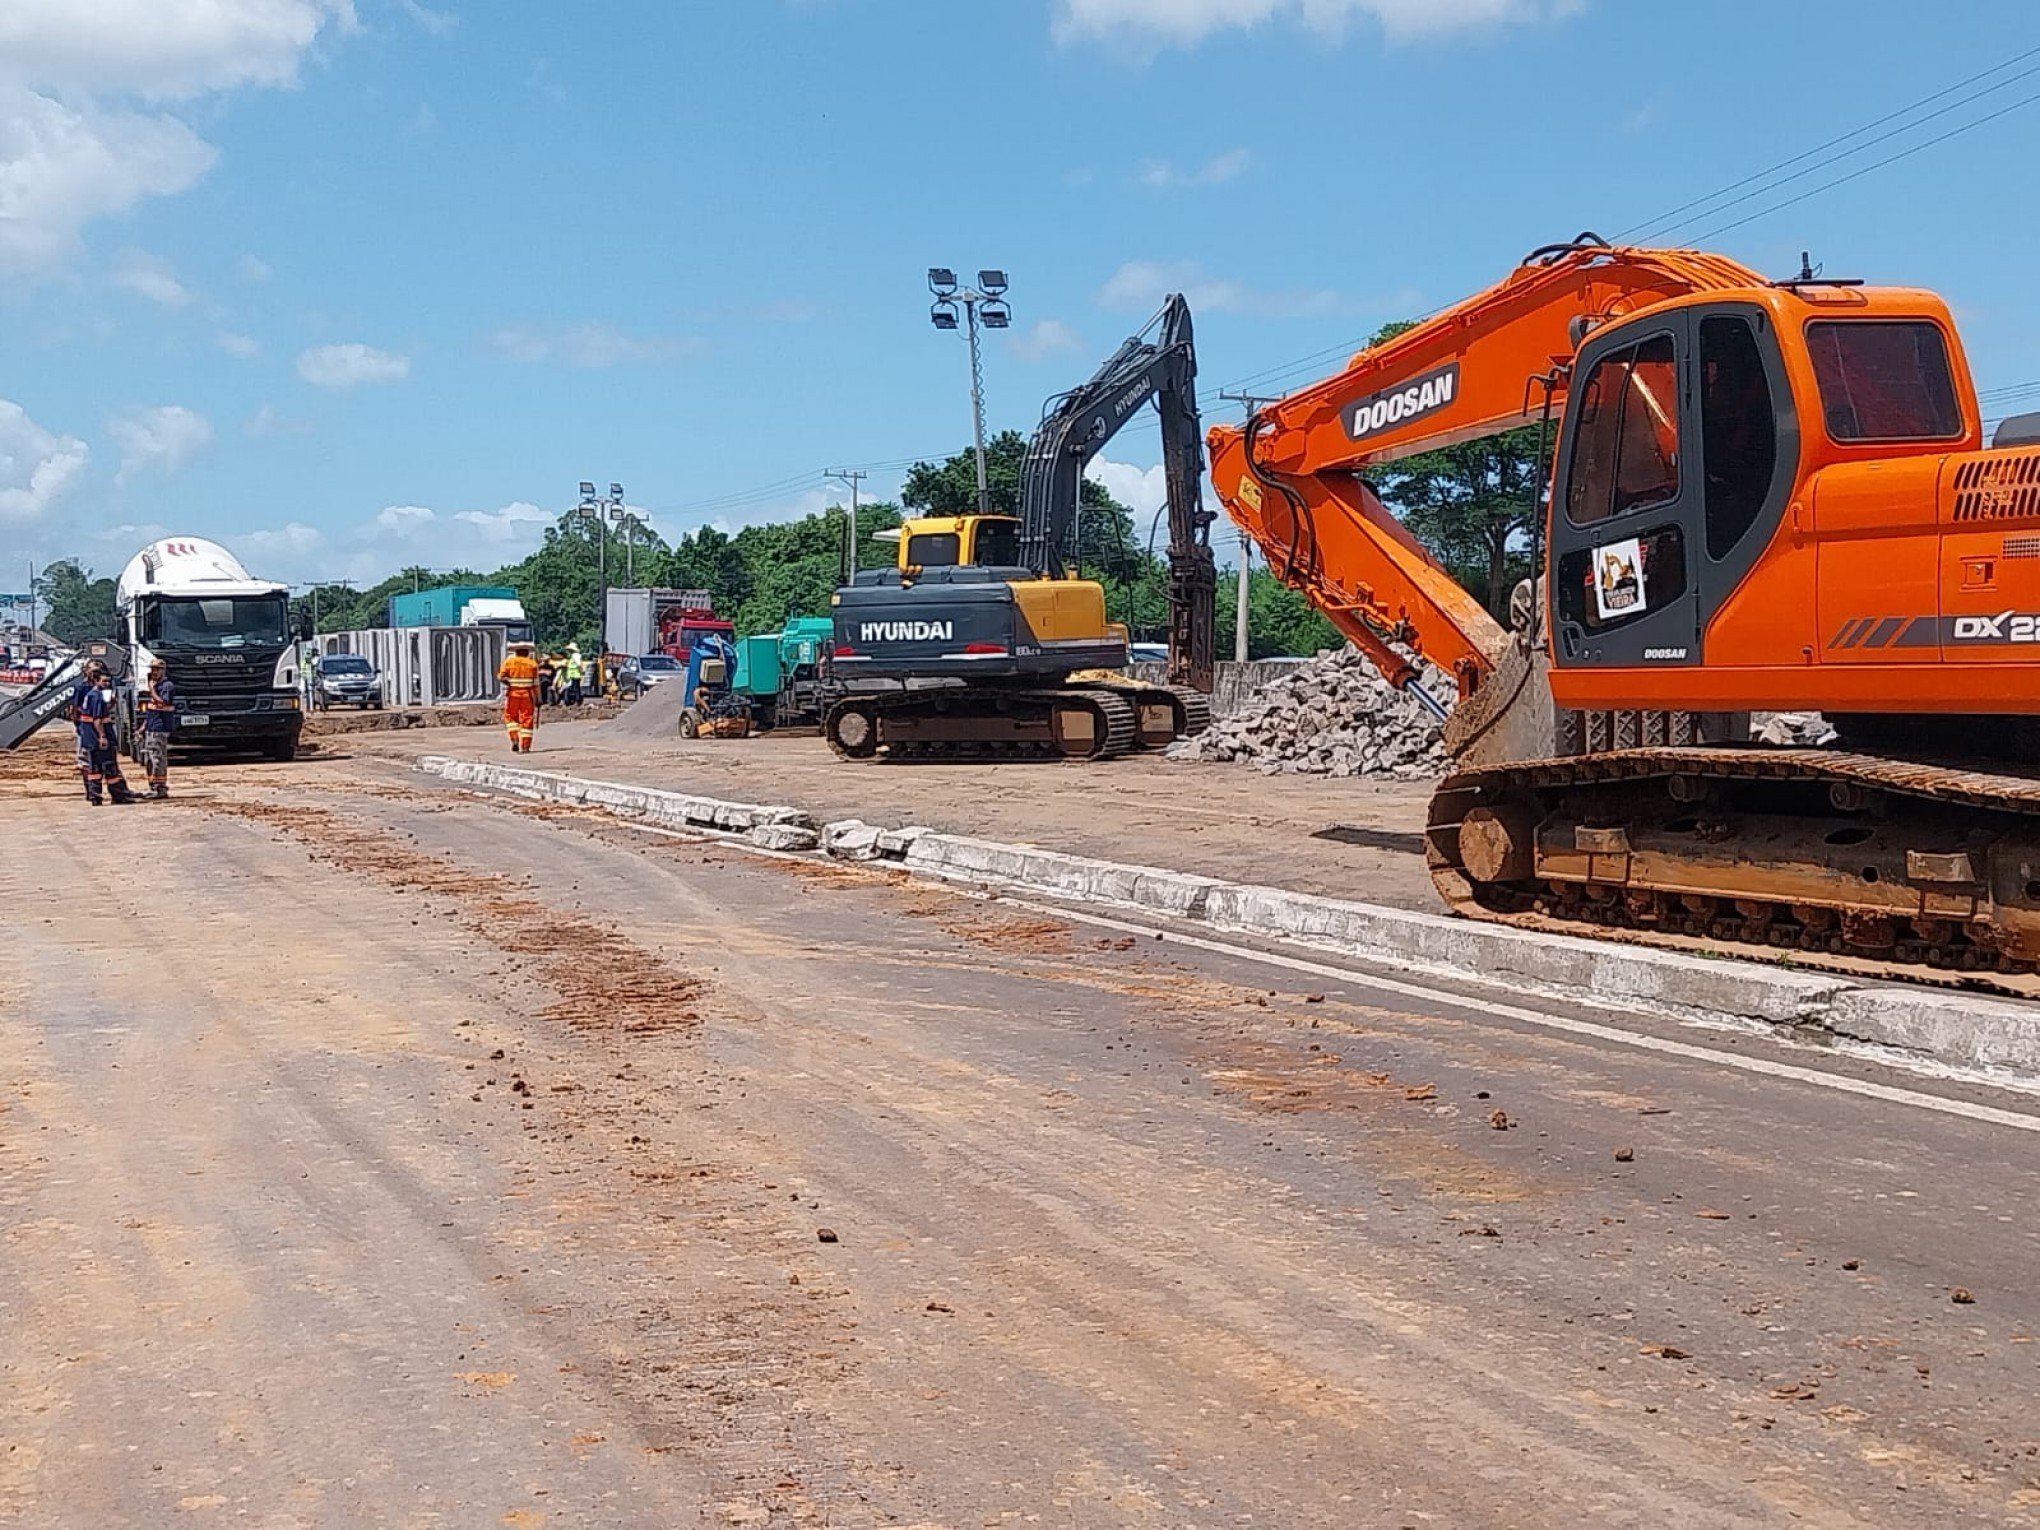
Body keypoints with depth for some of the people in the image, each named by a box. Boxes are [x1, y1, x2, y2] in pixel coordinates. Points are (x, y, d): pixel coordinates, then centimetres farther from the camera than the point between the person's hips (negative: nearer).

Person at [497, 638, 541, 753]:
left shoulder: (508, 662, 2)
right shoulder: (532, 664, 1)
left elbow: (501, 676, -9)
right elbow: (536, 683, -1)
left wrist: (507, 682, 11)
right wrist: (538, 698, 4)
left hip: (513, 694, 0)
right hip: (528, 695, 0)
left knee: (510, 717, 15)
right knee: (527, 719, 2)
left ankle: (514, 739, -3)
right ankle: (525, 746, 0)